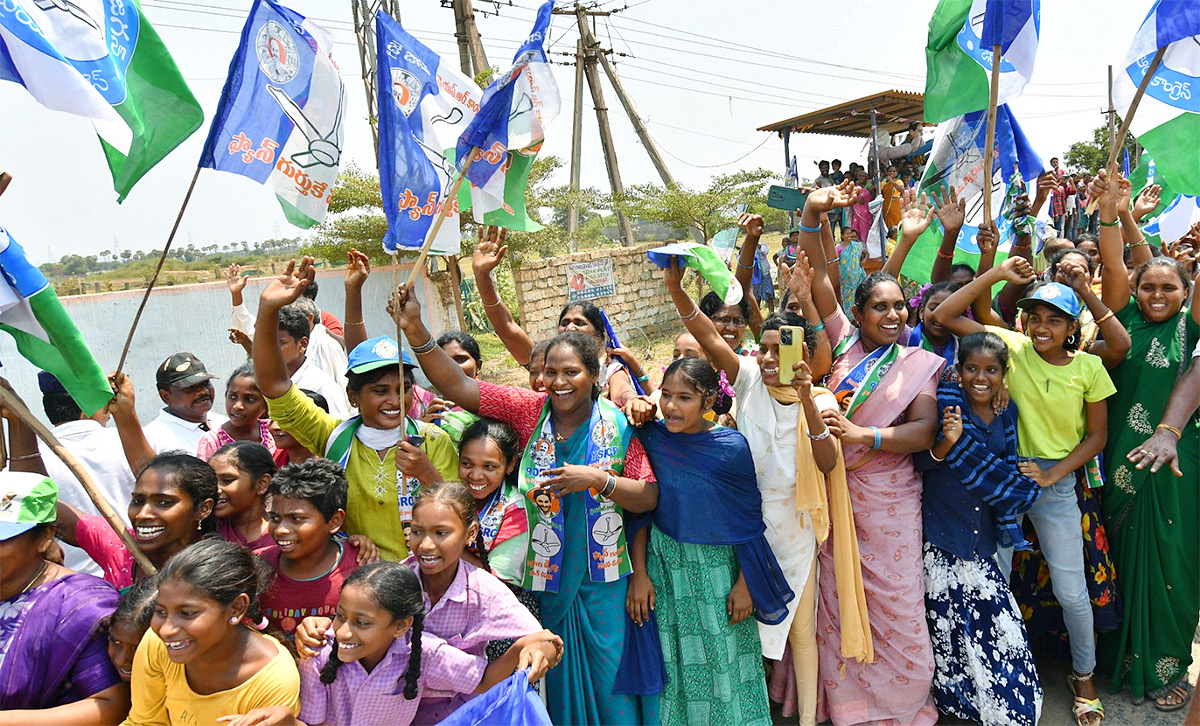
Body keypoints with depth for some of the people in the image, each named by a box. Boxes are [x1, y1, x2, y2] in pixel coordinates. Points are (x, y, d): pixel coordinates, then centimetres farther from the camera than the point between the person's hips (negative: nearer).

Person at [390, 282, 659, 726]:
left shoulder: (618, 425, -7)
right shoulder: (530, 410, -5)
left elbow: (649, 498, -8)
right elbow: (457, 385, -13)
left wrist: (597, 479, -22)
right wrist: (416, 332, -24)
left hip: (602, 579, -1)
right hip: (545, 576, 1)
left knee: (610, 675, 11)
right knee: (556, 676, 17)